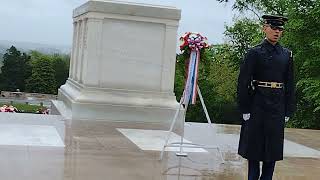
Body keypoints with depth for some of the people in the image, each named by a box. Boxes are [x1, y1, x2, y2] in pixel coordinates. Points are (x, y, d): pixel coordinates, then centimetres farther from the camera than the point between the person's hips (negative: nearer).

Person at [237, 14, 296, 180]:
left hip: (277, 107, 4)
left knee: (273, 148, 6)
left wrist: (288, 111, 6)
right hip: (257, 106, -3)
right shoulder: (255, 53, -4)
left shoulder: (287, 55, 8)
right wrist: (244, 109, -10)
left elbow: (290, 84, 11)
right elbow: (243, 82, -6)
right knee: (254, 147, 4)